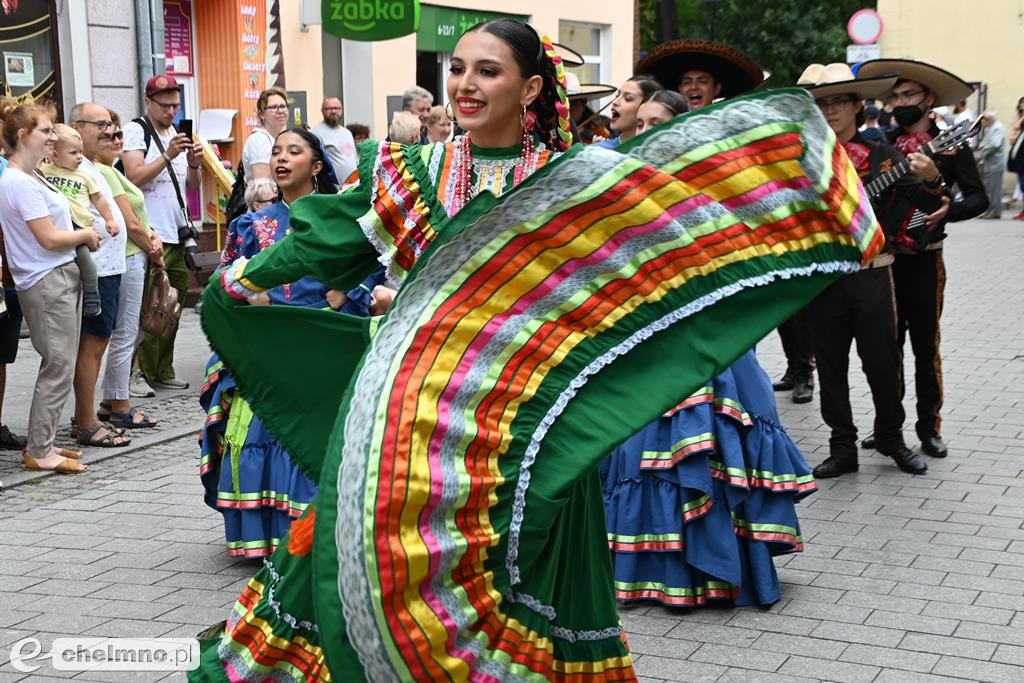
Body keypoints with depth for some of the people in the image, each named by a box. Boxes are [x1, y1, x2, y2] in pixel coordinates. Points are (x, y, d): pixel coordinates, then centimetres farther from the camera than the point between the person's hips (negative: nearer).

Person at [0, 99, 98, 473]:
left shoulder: (31, 177, 13)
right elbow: (49, 238, -18)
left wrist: (83, 236, 7)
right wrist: (86, 234, -3)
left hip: (63, 277, 10)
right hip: (46, 283, -10)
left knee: (58, 365, 13)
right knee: (59, 367, -5)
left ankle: (43, 442, 20)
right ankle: (38, 451, 2)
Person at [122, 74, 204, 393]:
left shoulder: (177, 133, 18)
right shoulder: (136, 131, -3)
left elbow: (193, 185, 18)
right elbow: (135, 177, -15)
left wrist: (194, 164, -2)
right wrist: (168, 156, -20)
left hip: (177, 233, 7)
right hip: (151, 235, -7)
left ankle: (162, 371, 16)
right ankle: (138, 372, -3)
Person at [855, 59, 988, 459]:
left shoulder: (949, 145, -2)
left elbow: (978, 198, -6)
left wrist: (946, 210, -22)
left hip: (923, 261, -3)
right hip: (882, 259, 3)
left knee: (925, 346, 3)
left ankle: (929, 427, 13)